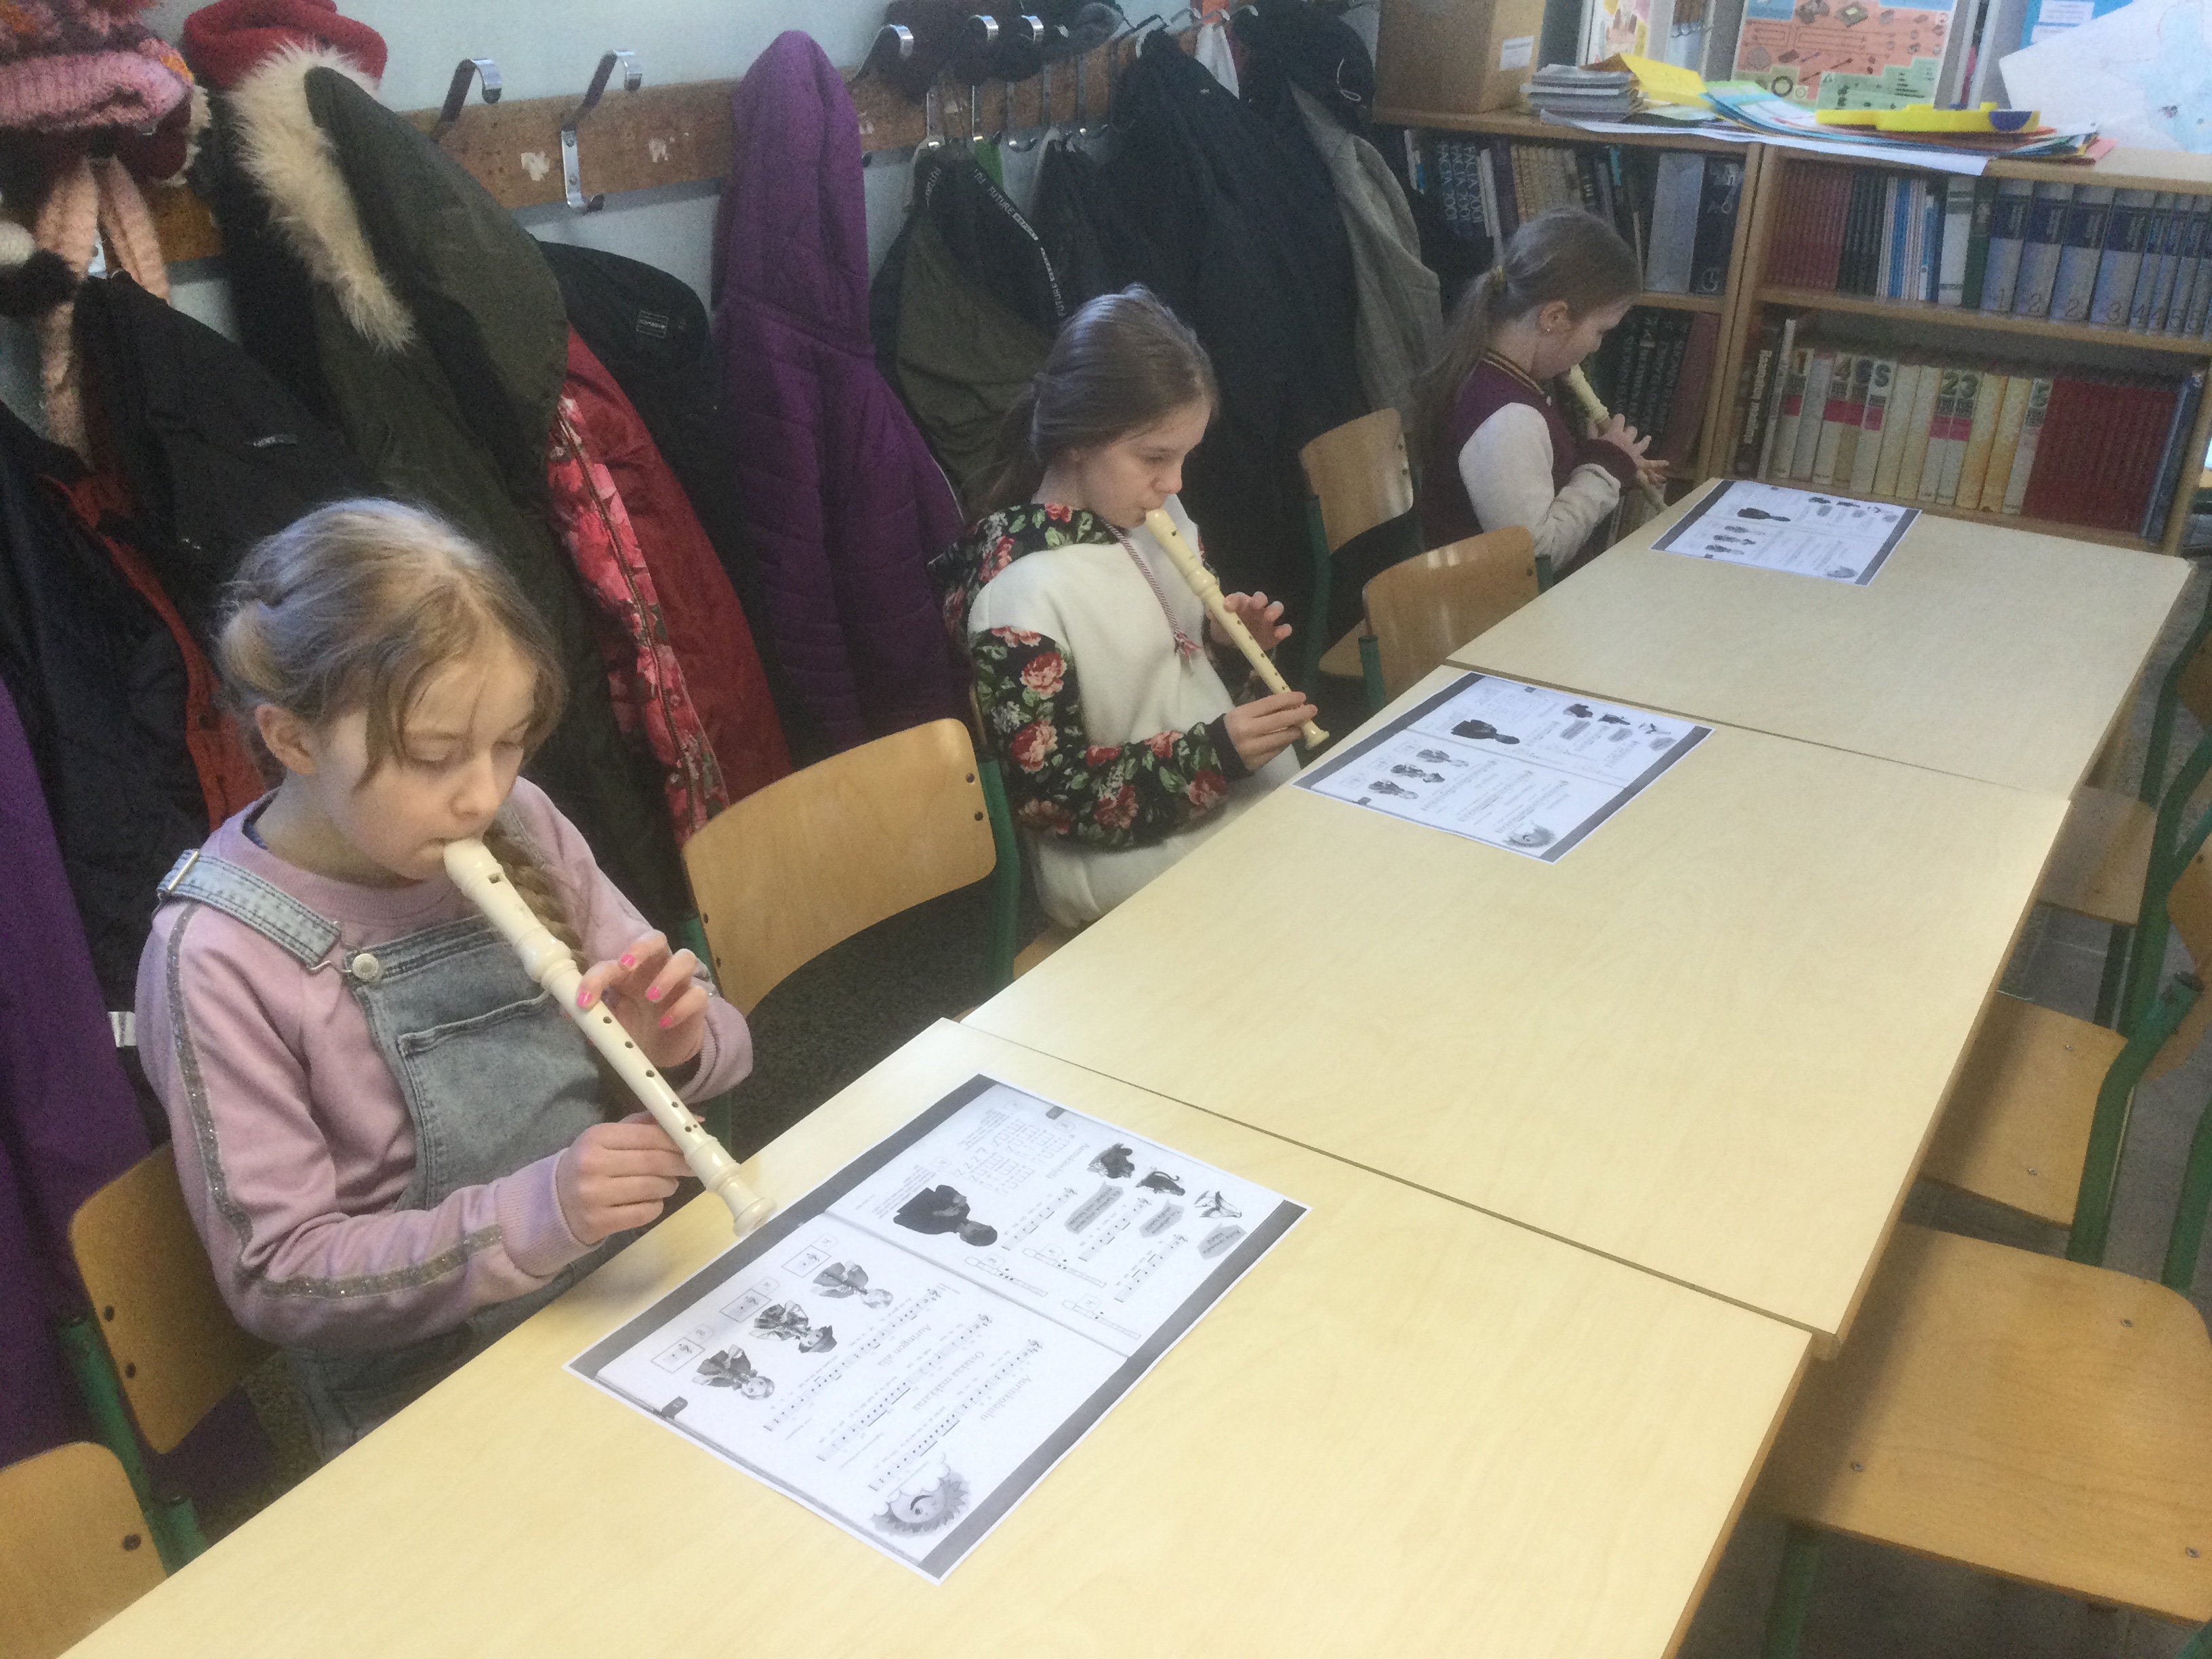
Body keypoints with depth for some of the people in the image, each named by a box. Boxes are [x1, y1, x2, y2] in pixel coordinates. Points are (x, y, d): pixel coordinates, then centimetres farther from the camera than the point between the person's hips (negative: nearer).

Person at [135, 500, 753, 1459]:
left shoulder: (517, 826, 0)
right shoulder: (217, 961, -13)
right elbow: (278, 1275, -12)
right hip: (429, 1402, -5)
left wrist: (676, 1042, -16)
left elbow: (717, 1042, 7)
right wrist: (535, 1214, -26)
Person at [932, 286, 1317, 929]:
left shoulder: (1152, 515, 2)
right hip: (1127, 855, -8)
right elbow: (1050, 794, -18)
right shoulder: (1024, 591, -21)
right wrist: (1216, 754, -24)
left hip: (1238, 800, 8)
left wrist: (1227, 643, -3)